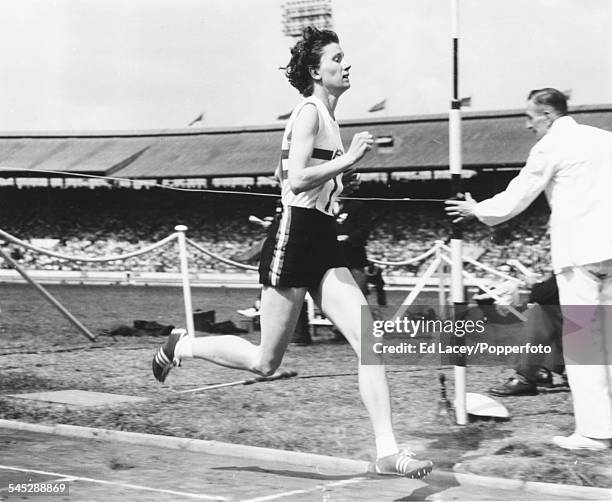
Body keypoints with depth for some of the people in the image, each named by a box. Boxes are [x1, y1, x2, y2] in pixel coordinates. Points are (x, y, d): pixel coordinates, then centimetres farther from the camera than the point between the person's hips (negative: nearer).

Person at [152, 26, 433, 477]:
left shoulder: (327, 118, 17)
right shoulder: (309, 112, -11)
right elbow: (297, 178, -23)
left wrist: (341, 178, 15)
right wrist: (350, 159, -19)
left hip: (324, 244, 9)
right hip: (294, 240, -9)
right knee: (265, 363, 1)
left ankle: (387, 450, -5)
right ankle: (182, 346, 24)